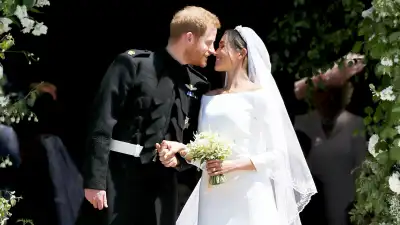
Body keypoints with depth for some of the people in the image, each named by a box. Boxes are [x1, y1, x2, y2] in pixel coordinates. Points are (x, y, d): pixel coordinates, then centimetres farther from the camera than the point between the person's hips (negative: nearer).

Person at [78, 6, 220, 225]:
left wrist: (179, 158, -5)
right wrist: (94, 181, -14)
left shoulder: (198, 85, 11)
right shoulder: (132, 63, -4)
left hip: (162, 182, 5)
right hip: (119, 176, -5)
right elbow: (102, 123, -9)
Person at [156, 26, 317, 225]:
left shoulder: (259, 96, -3)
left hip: (248, 196, -5)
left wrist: (232, 165, -16)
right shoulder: (209, 98, 13)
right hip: (213, 197, 5)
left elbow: (277, 154, -6)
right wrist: (181, 149, -4)